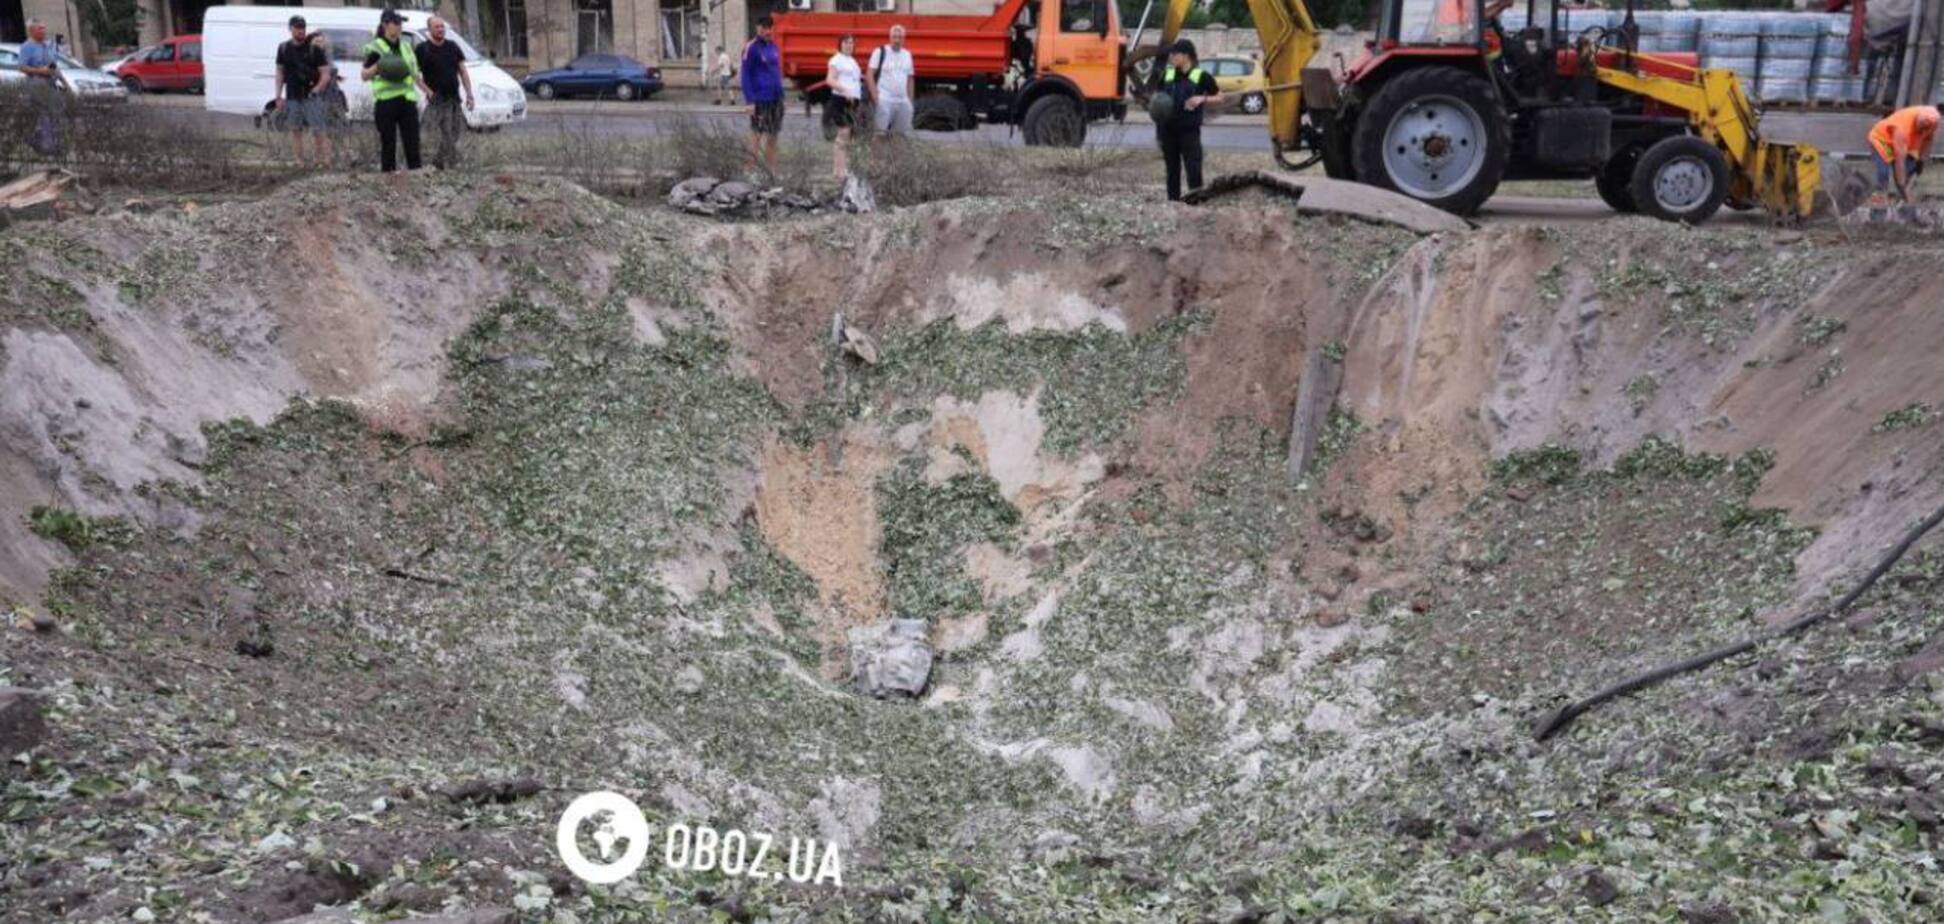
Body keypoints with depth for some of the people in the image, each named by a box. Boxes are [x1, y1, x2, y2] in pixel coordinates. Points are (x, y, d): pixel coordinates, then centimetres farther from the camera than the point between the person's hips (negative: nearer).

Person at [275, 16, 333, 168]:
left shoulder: (314, 48, -2)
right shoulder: (283, 49, 9)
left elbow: (325, 73, -2)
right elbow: (280, 72, 13)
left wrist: (316, 90, -13)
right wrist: (278, 95, 6)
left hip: (311, 97, -4)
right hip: (292, 98, 4)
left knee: (318, 131, -8)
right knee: (295, 131, 6)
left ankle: (324, 162, -4)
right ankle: (299, 164, 12)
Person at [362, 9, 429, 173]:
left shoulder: (406, 46, 17)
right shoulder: (375, 48, -1)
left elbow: (414, 74, 25)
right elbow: (365, 76, -3)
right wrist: (377, 66, -20)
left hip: (407, 99, 5)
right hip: (385, 101, -5)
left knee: (412, 140, 1)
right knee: (388, 142, -2)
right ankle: (388, 173, 2)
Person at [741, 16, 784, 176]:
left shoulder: (773, 46, 14)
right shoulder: (751, 48, -7)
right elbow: (746, 76, -10)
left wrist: (781, 96, 16)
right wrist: (750, 101, -16)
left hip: (776, 99, 7)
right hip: (760, 101, -7)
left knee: (772, 136, 9)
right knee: (757, 134, -5)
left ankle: (772, 172, 14)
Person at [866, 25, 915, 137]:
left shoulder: (907, 55, 15)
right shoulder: (880, 52, 0)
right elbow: (870, 75, -5)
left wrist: (910, 99, 12)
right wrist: (874, 96, -14)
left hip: (903, 101, 6)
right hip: (884, 100, -6)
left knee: (903, 134, 6)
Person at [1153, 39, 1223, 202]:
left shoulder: (1201, 76, -4)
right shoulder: (1167, 75, 7)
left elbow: (1220, 98, 2)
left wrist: (1203, 99, -16)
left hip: (1189, 130, -4)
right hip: (1168, 130, 4)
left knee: (1193, 167, -8)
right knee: (1172, 169, 10)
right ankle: (1172, 200, 18)